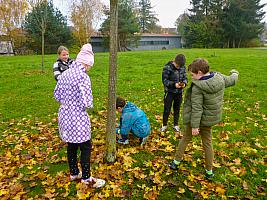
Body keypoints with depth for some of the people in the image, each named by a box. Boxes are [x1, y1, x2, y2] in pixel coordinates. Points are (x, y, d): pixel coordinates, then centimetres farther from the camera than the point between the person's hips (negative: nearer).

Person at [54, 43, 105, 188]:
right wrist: (89, 105, -2)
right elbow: (86, 103, -23)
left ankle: (74, 173, 38)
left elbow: (57, 95, 12)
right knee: (86, 148, 9)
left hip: (64, 115, 8)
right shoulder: (83, 76, -19)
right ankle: (86, 178, 23)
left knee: (71, 146, 21)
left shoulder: (65, 74, 5)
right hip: (78, 118, -8)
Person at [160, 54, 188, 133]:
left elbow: (185, 77, 6)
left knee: (177, 109, 15)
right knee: (167, 109, 5)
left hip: (179, 92, 4)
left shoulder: (183, 67, -4)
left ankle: (175, 125, 32)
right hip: (170, 92, -3)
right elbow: (164, 80, -15)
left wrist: (184, 83, -17)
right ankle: (164, 125, 24)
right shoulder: (167, 67, -16)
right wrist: (174, 84, -27)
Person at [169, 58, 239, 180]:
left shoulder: (197, 87, -27)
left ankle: (176, 162, 30)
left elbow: (196, 109, -26)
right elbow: (232, 80, 14)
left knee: (186, 138, 16)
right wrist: (234, 73, 37)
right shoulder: (220, 78, -7)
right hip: (211, 118, 6)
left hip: (198, 118, -6)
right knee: (207, 143, 19)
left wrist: (194, 126, -20)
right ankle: (209, 171, 31)